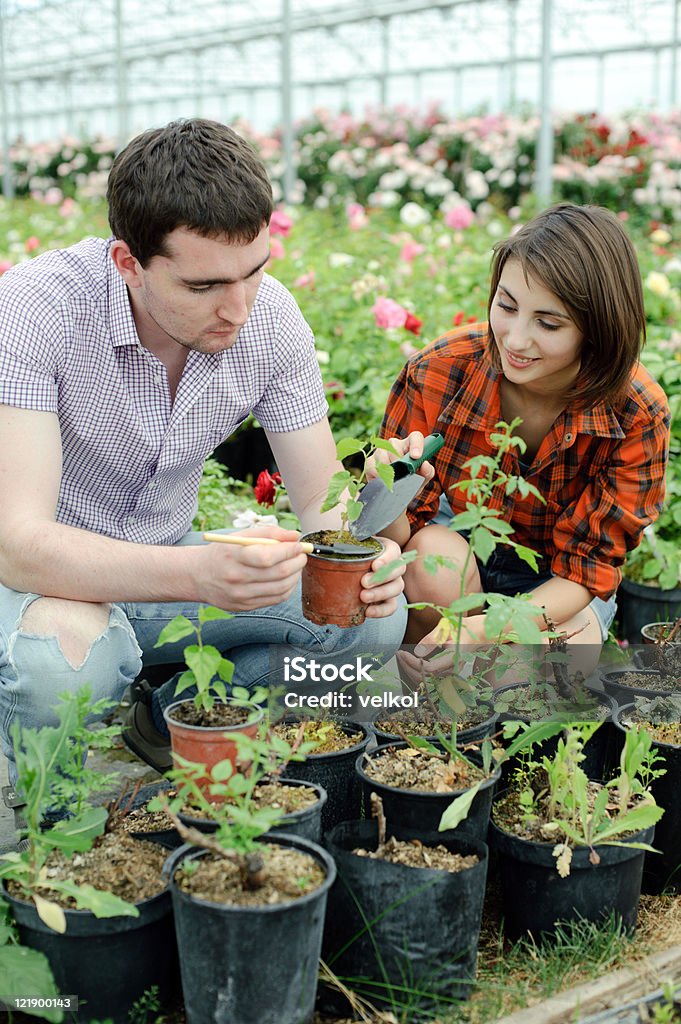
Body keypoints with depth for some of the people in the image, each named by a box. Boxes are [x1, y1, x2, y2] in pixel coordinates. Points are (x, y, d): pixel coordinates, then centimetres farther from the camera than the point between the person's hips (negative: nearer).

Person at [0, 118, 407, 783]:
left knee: (377, 617, -12)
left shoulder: (273, 319, -14)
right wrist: (198, 574, -51)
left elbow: (322, 505, -7)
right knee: (65, 654, -39)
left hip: (166, 569, 5)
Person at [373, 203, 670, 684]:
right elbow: (400, 534, -17)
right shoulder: (438, 373, -25)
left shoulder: (637, 414, -25)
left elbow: (590, 564, -20)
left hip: (554, 579, 1)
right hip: (458, 541, 0)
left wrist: (488, 629, -39)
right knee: (434, 562, -35)